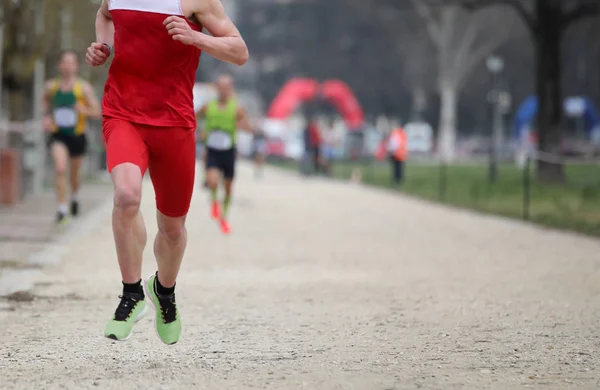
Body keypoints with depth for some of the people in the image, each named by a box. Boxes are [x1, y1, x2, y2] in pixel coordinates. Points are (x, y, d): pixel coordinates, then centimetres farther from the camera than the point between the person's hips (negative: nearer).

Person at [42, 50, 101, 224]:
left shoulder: (84, 88, -9)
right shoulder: (51, 86, -2)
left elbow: (97, 112, -8)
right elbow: (45, 100, 21)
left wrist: (85, 110, -29)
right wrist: (46, 116, 3)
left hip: (77, 136, 0)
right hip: (58, 135, 0)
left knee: (74, 174, 17)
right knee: (60, 169, -23)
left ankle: (75, 196, 51)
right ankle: (62, 208, -19)